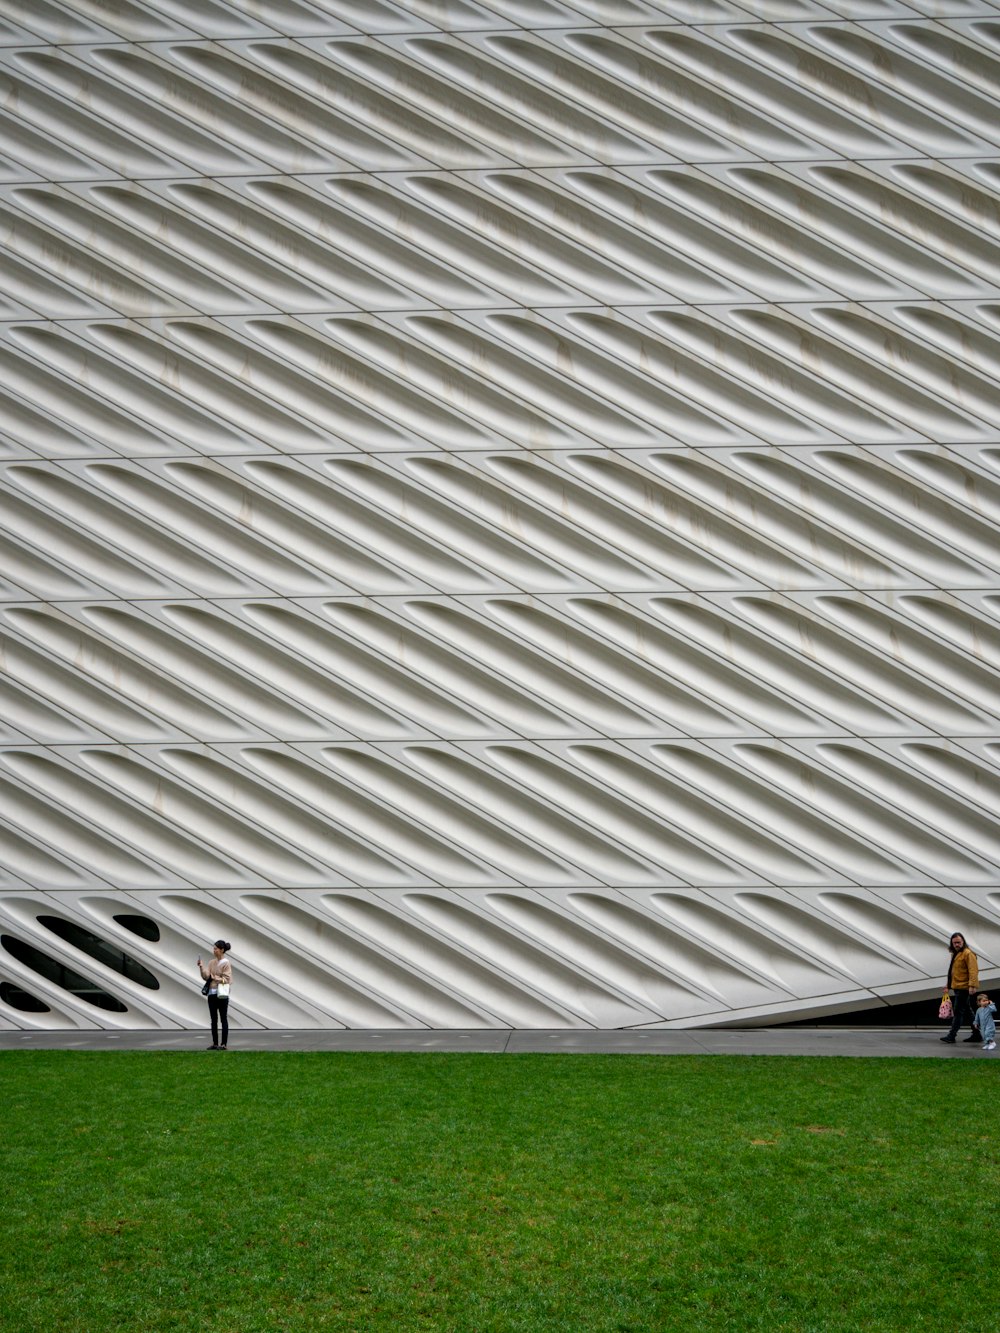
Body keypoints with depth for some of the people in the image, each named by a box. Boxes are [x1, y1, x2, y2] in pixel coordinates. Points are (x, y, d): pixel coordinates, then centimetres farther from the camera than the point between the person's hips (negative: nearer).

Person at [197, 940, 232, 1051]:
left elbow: (227, 979, -11)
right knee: (213, 1019, 9)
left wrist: (214, 977, -17)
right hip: (212, 993, 6)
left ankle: (224, 1044, 2)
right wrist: (201, 967, -11)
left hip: (222, 994, -6)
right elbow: (206, 976, 1)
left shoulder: (226, 963, -7)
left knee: (223, 1019, 0)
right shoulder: (212, 962, 9)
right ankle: (215, 1043, 15)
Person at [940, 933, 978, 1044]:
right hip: (958, 987, 10)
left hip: (964, 988, -10)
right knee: (967, 1012, 15)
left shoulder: (968, 954, -13)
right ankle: (976, 1034, 22)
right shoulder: (956, 954, 17)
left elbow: (973, 971, -21)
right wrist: (948, 984, 22)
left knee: (958, 1012, -8)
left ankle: (952, 1035, -8)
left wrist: (972, 985, -29)